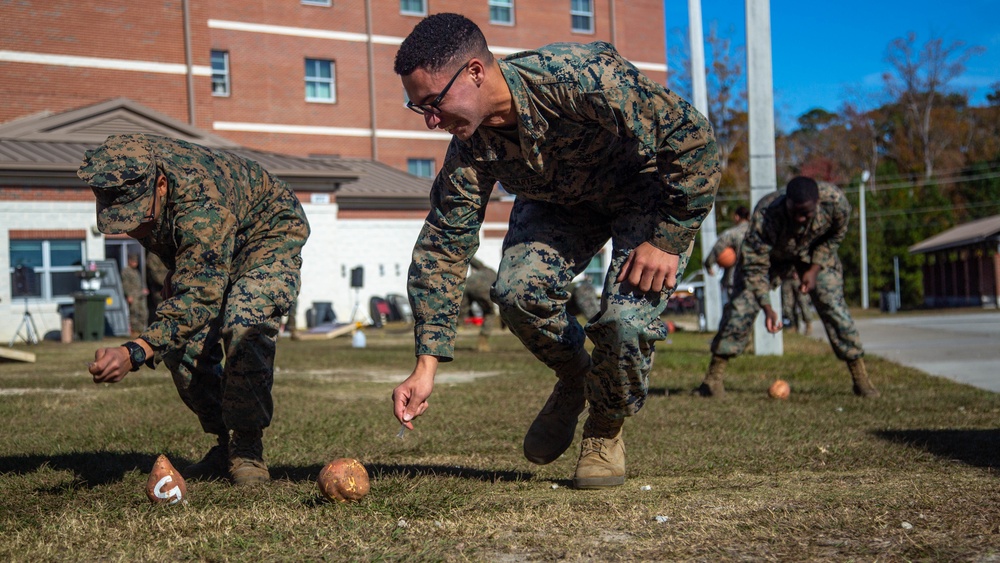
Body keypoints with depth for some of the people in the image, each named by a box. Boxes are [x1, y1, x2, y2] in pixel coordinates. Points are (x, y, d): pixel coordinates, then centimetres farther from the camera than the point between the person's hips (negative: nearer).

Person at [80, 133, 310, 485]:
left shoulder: (201, 204, -44)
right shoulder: (130, 172, -22)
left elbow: (200, 296, -53)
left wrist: (134, 352, -64)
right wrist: (175, 269, 4)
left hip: (269, 236, -7)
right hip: (203, 255, 7)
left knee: (245, 326, -32)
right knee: (181, 342, -9)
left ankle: (247, 449, -18)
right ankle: (225, 445, 7)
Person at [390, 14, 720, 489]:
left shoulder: (584, 79, -38)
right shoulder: (470, 148, -21)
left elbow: (693, 138, -30)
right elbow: (442, 248, -16)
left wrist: (668, 240, -27)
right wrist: (426, 366, -22)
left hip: (650, 187, -4)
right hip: (561, 197, 5)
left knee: (628, 317, -24)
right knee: (518, 291, -22)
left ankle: (605, 433, 7)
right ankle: (573, 378, 11)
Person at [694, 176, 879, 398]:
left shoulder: (835, 201, -34)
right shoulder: (765, 214, -41)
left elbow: (836, 235, -9)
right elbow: (755, 265, -31)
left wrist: (815, 269, -18)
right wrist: (767, 307, -39)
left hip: (815, 252, 2)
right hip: (771, 255, -2)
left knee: (834, 307, -11)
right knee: (742, 305, -15)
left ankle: (861, 380, 1)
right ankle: (713, 377, -8)